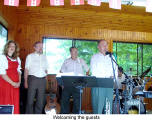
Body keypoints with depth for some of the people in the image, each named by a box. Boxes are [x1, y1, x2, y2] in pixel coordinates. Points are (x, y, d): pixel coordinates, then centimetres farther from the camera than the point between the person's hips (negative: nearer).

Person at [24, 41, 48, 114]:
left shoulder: (44, 57, 14)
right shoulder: (30, 56, 3)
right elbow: (26, 69, 0)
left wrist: (45, 78, 6)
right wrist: (25, 81, -6)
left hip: (42, 80, 4)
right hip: (33, 78, -4)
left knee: (41, 100, 8)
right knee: (30, 100, -3)